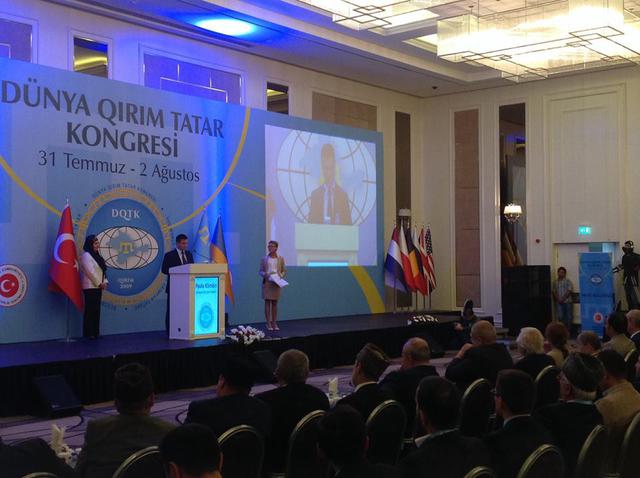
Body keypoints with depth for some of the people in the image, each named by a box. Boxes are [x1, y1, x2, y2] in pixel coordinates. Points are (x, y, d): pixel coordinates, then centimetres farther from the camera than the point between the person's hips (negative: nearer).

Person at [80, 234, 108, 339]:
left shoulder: (96, 256, 17)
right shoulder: (86, 255, -10)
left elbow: (102, 271, 16)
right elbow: (90, 272, -16)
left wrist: (105, 282, 2)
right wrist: (100, 283, -14)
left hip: (97, 287, 9)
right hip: (90, 287, -9)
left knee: (96, 311, 9)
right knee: (90, 310, -8)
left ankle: (95, 333, 13)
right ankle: (88, 333, -5)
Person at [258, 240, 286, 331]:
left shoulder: (280, 259, 5)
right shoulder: (264, 259, 5)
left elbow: (284, 271, 9)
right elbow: (260, 271, 6)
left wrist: (281, 276, -11)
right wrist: (265, 274, -14)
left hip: (276, 283, 0)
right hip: (267, 282, 0)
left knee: (275, 303, 4)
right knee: (267, 302, -1)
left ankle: (274, 323, 9)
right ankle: (268, 323, 3)